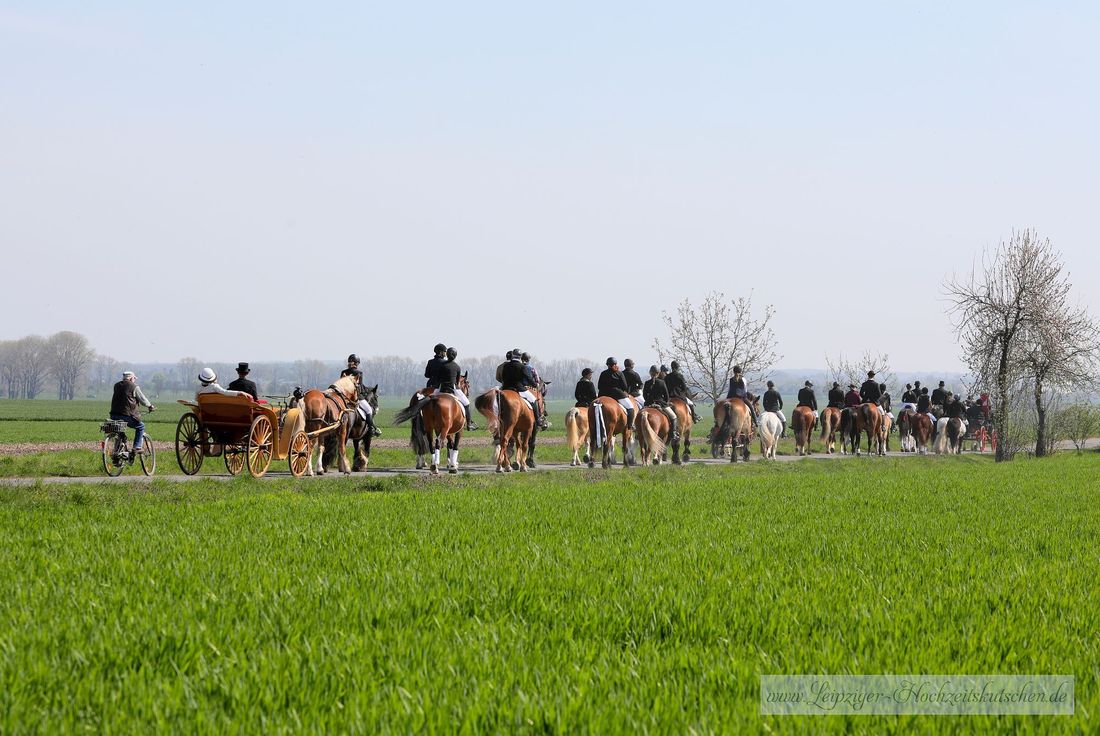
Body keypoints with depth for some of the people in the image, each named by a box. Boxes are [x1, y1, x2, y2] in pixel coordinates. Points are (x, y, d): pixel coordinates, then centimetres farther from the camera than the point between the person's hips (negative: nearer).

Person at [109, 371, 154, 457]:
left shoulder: (117, 386, 15)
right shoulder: (134, 387, -3)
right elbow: (142, 399, 4)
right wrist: (150, 406, 24)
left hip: (114, 415, 6)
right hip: (127, 416, -6)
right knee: (140, 426, 15)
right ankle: (137, 447, 5)